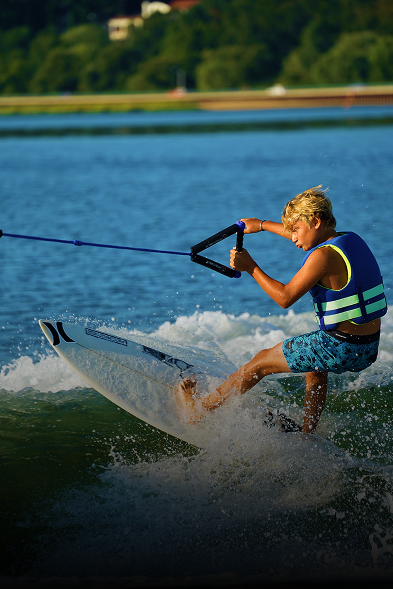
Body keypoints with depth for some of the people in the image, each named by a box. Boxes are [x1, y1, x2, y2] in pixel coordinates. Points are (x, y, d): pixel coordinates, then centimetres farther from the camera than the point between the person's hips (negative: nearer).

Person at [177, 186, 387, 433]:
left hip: (340, 348, -8)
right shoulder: (350, 239, 7)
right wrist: (262, 225, 37)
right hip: (370, 348, 8)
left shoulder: (324, 255, -20)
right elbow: (306, 236, 27)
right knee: (315, 367, 40)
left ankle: (198, 410, 24)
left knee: (262, 362, 10)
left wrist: (251, 267, -7)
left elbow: (285, 298, -16)